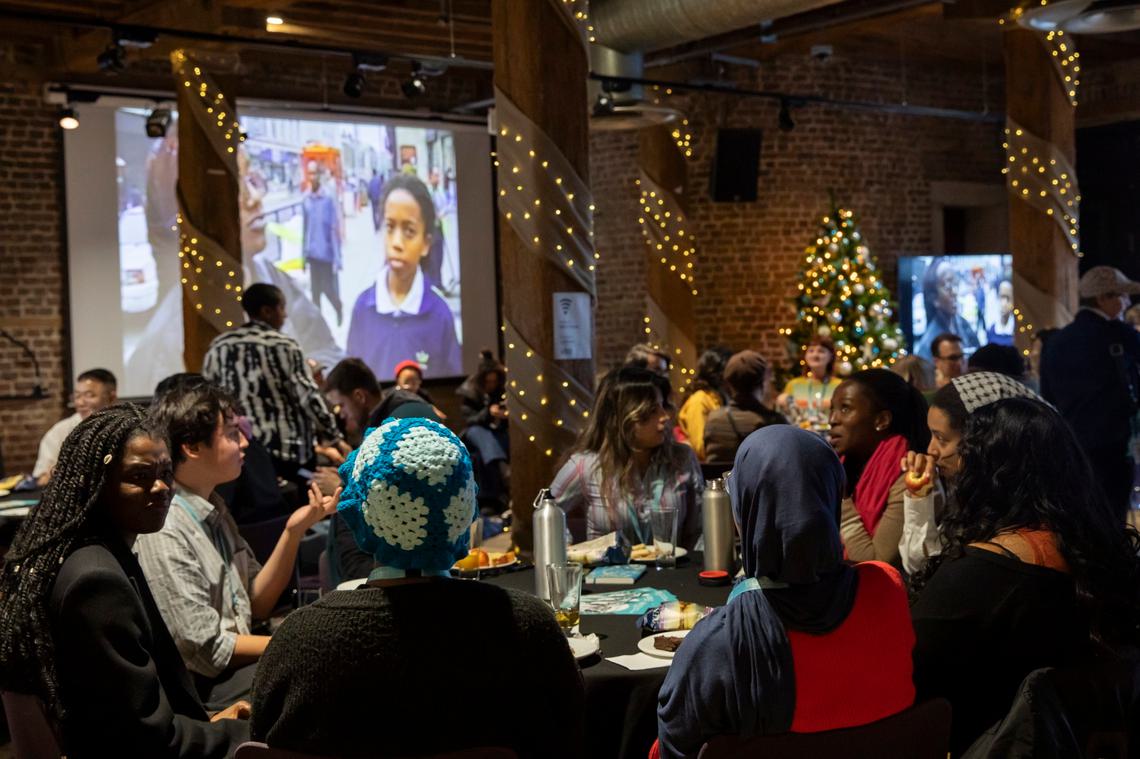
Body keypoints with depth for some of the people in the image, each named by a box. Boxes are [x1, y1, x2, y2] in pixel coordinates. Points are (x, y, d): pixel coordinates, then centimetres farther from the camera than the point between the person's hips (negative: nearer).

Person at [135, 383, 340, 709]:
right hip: (200, 688, -8)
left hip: (237, 665, 8)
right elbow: (207, 650, -19)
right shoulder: (163, 532, -19)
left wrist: (294, 531, -7)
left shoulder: (213, 508, 6)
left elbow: (257, 605, 6)